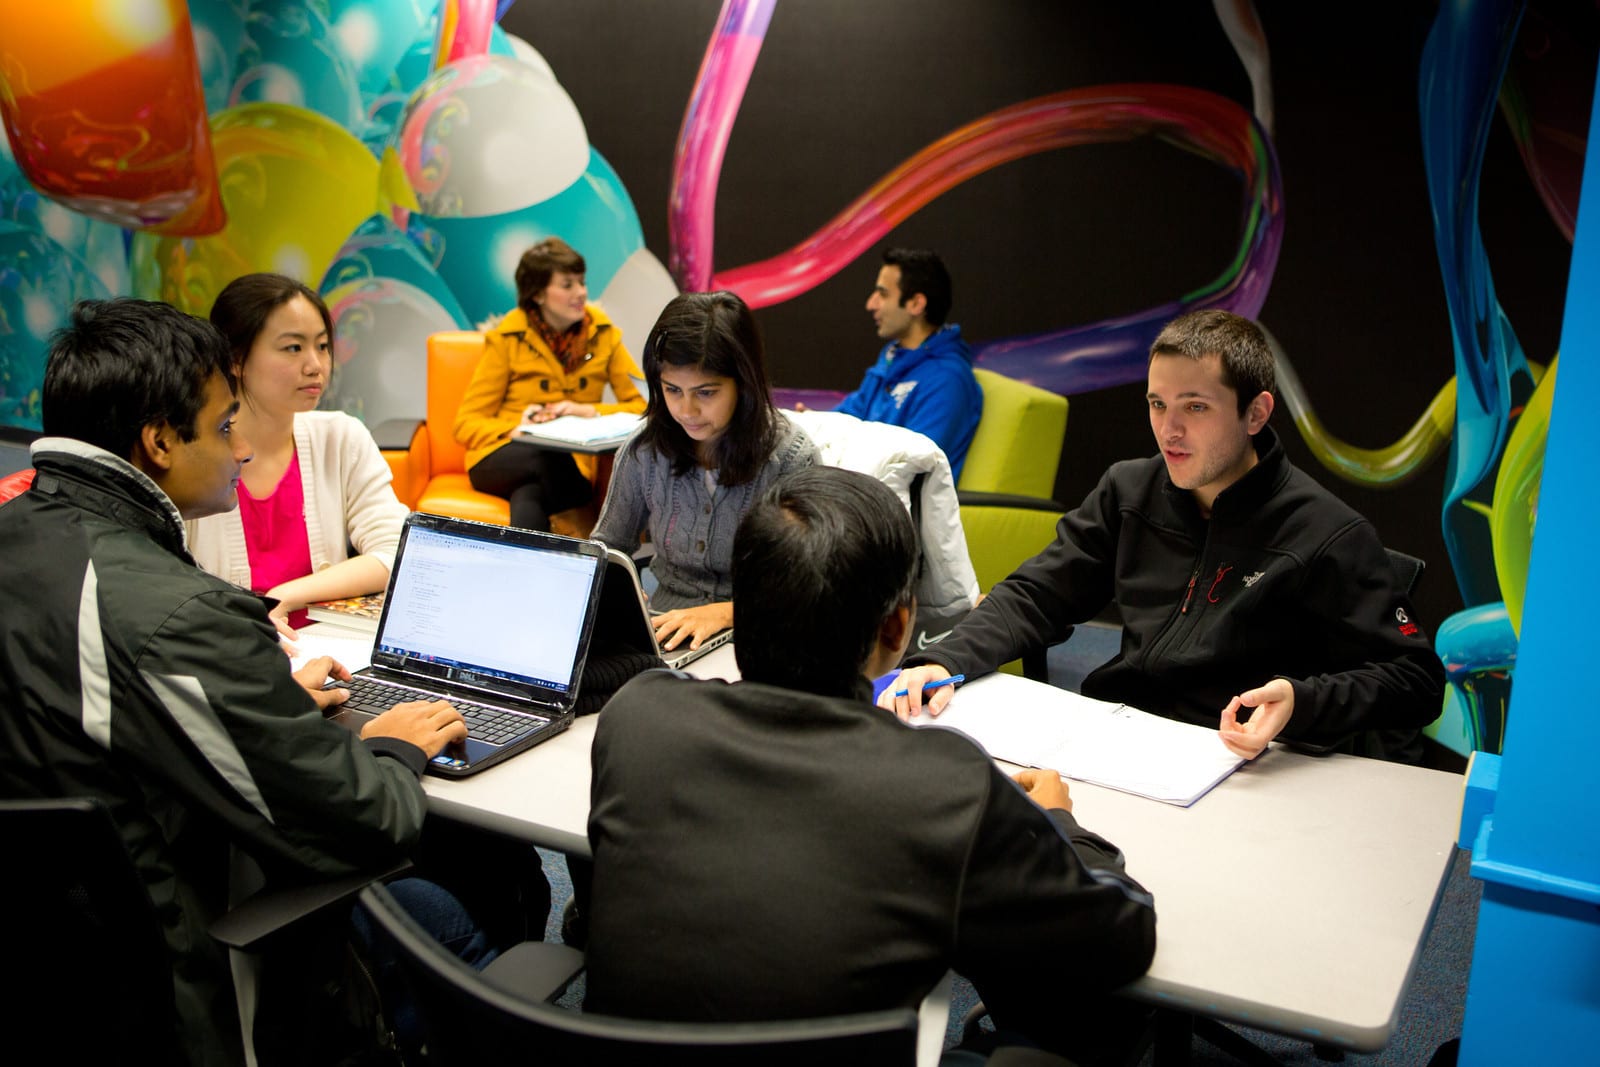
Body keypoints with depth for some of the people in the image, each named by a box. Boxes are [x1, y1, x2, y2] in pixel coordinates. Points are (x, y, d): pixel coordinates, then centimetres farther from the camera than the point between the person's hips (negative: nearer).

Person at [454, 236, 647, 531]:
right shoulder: (506, 339, 0)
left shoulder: (602, 333, 6)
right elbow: (467, 425, -1)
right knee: (549, 455, -38)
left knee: (527, 502, -38)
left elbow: (643, 405, 4)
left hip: (573, 463, 0)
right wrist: (515, 429, -21)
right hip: (501, 459, 0)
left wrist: (592, 411, -14)